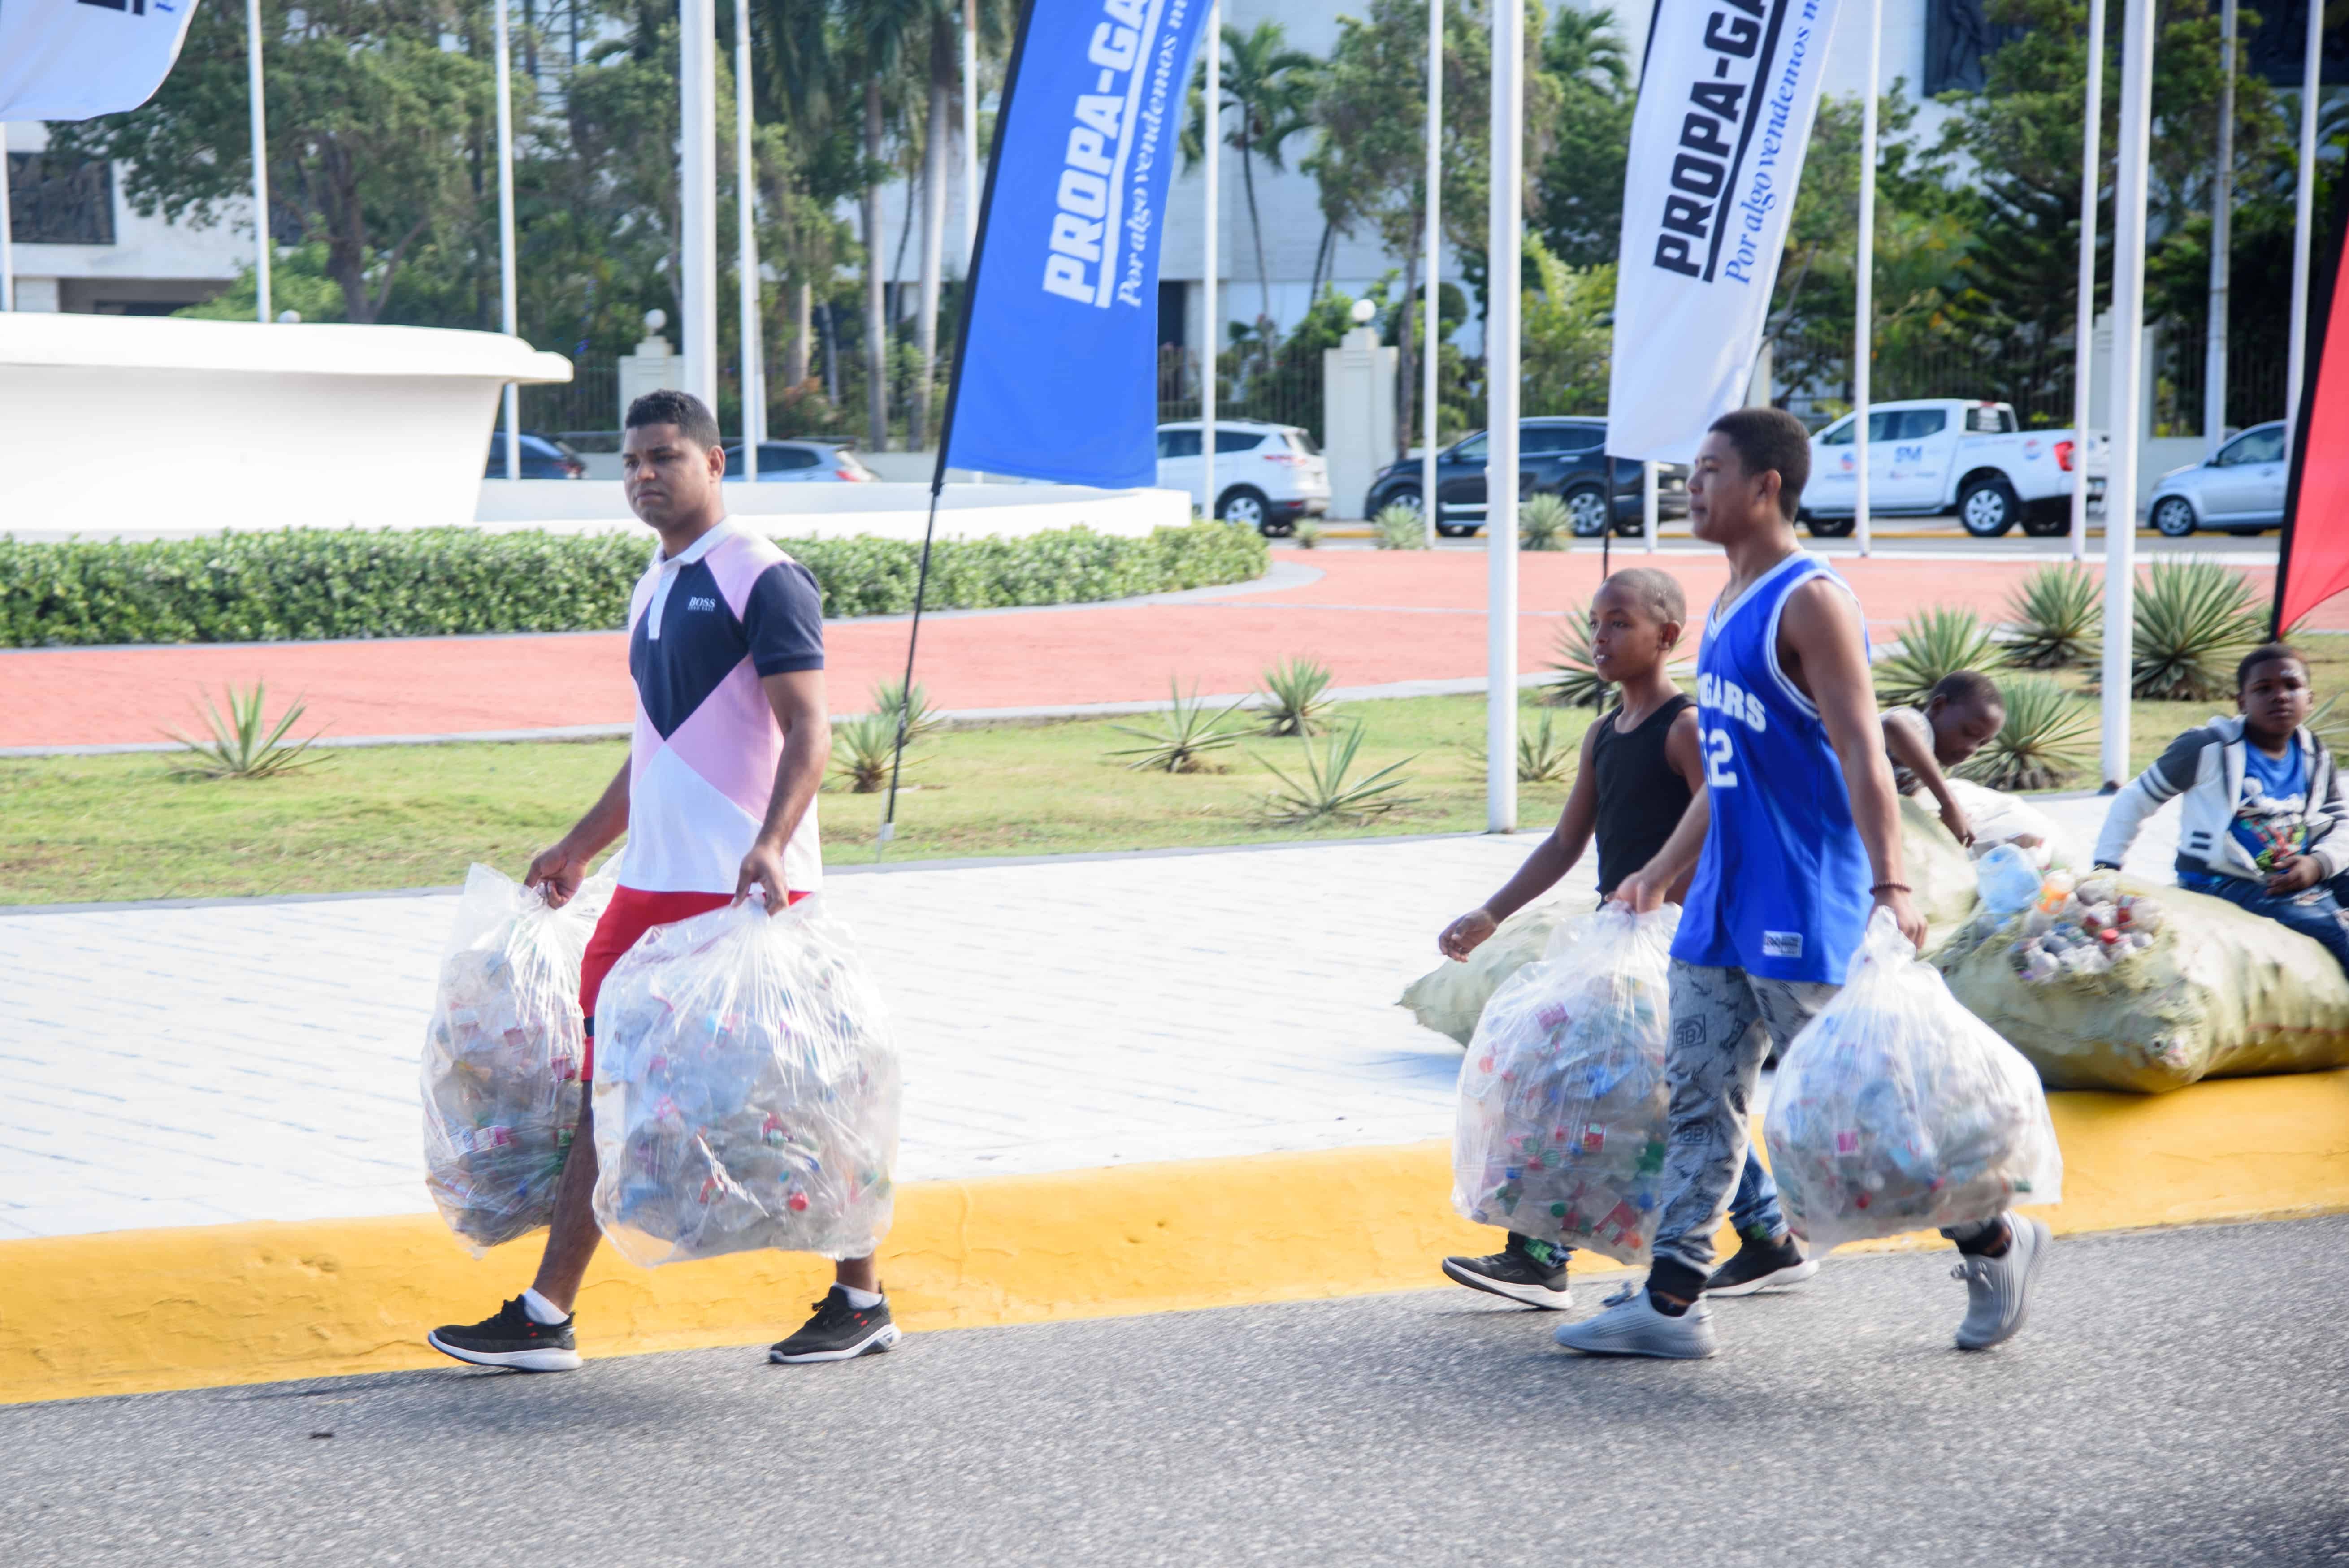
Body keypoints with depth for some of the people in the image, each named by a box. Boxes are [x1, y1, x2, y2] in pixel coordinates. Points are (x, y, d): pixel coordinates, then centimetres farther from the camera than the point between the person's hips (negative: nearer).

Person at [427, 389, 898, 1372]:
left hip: (743, 891, -8)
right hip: (652, 887, 8)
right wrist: (580, 848, 32)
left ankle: (862, 1303, 13)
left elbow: (808, 732, -16)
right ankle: (546, 1319, 8)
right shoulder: (652, 591, 18)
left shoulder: (763, 580, -8)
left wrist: (771, 845, -30)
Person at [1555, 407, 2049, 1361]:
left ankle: (1994, 1240, 17)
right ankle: (1672, 1303, 7)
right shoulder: (1729, 606, 15)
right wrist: (1661, 874, 26)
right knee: (1700, 1101, 5)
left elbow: (1862, 753, -21)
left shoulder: (1810, 602, -14)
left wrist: (1889, 886, -30)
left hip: (1804, 908, -9)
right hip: (1724, 901, 9)